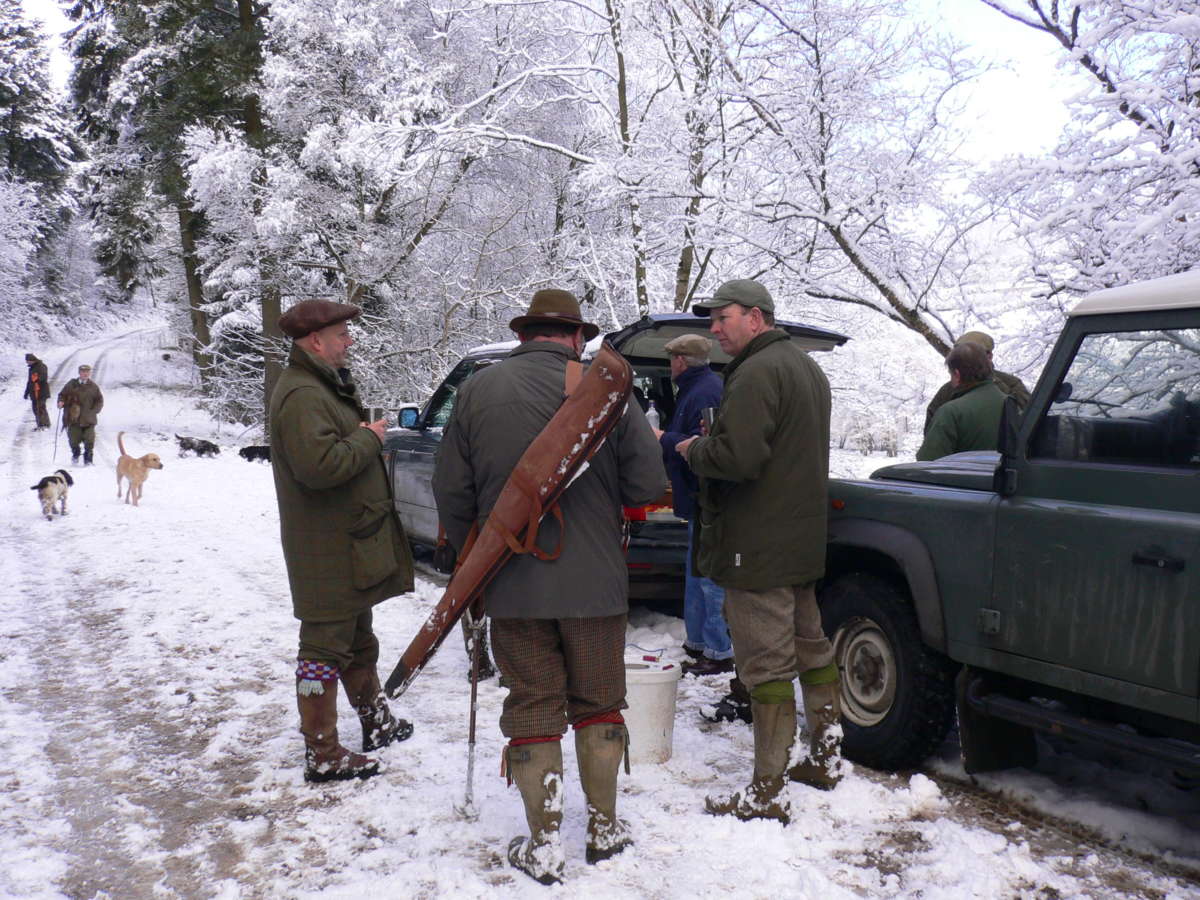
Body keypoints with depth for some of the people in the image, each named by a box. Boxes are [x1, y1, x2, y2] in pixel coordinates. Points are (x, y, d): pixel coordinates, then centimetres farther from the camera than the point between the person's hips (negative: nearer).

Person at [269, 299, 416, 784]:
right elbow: (320, 464, -33)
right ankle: (323, 756, 7)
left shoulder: (325, 386, 16)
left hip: (351, 541, 11)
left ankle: (376, 721, 39)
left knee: (358, 642, 23)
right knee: (325, 650, -2)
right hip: (329, 549, -11)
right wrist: (368, 439, -20)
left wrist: (365, 433, 9)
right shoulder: (302, 394, -20)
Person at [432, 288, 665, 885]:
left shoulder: (478, 390, -3)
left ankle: (543, 846, 18)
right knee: (597, 704, 17)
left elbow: (451, 490, 0)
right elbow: (647, 487, -8)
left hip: (512, 584, 0)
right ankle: (604, 830, 28)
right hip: (595, 582, 0)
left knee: (531, 709, 11)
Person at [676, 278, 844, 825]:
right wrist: (708, 445, 14)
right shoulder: (808, 369, 17)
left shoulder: (757, 373, -17)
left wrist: (691, 449, -8)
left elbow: (736, 457, -28)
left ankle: (767, 795, 3)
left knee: (767, 666, -5)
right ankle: (826, 759, 32)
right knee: (810, 648, 19)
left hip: (758, 548, -10)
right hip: (804, 543, 10)